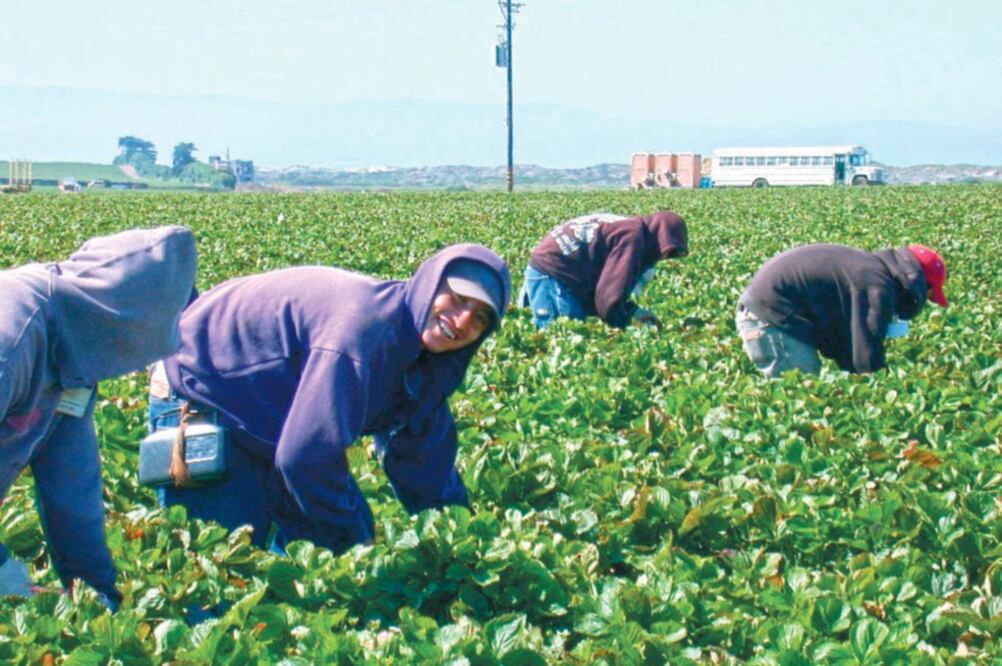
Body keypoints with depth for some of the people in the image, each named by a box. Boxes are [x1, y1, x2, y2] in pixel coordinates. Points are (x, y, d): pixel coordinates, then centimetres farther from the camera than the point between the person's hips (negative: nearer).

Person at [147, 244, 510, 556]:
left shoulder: (418, 352, -3)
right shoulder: (365, 326, -33)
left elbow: (428, 469, 8)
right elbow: (305, 457, -34)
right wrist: (354, 542, -23)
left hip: (270, 417, 10)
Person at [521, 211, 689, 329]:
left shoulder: (628, 227, 16)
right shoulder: (632, 238, -16)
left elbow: (608, 282, 24)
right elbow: (611, 292, -20)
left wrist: (634, 310, 12)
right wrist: (622, 328, -5)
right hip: (551, 272, -11)